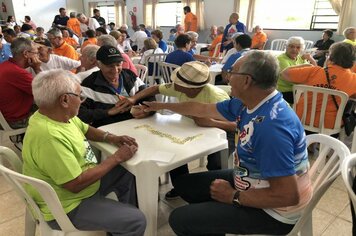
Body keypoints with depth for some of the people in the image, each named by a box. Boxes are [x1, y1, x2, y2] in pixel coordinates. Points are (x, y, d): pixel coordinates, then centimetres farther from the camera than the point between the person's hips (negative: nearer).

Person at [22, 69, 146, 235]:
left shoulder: (60, 114, -6)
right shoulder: (49, 136, -34)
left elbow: (85, 129, 13)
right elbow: (76, 184, -31)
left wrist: (110, 138, -5)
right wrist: (117, 157, -23)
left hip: (80, 178, 9)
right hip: (68, 208, -9)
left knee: (129, 175, 15)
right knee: (137, 221, -13)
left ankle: (122, 222, 33)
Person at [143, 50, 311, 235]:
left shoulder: (272, 127, -35)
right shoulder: (246, 103, -5)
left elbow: (289, 196, -33)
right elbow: (202, 109, 8)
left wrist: (233, 197, -20)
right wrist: (161, 106, 19)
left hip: (273, 211, -8)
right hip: (253, 182, 8)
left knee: (180, 219, -10)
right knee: (184, 184, 15)